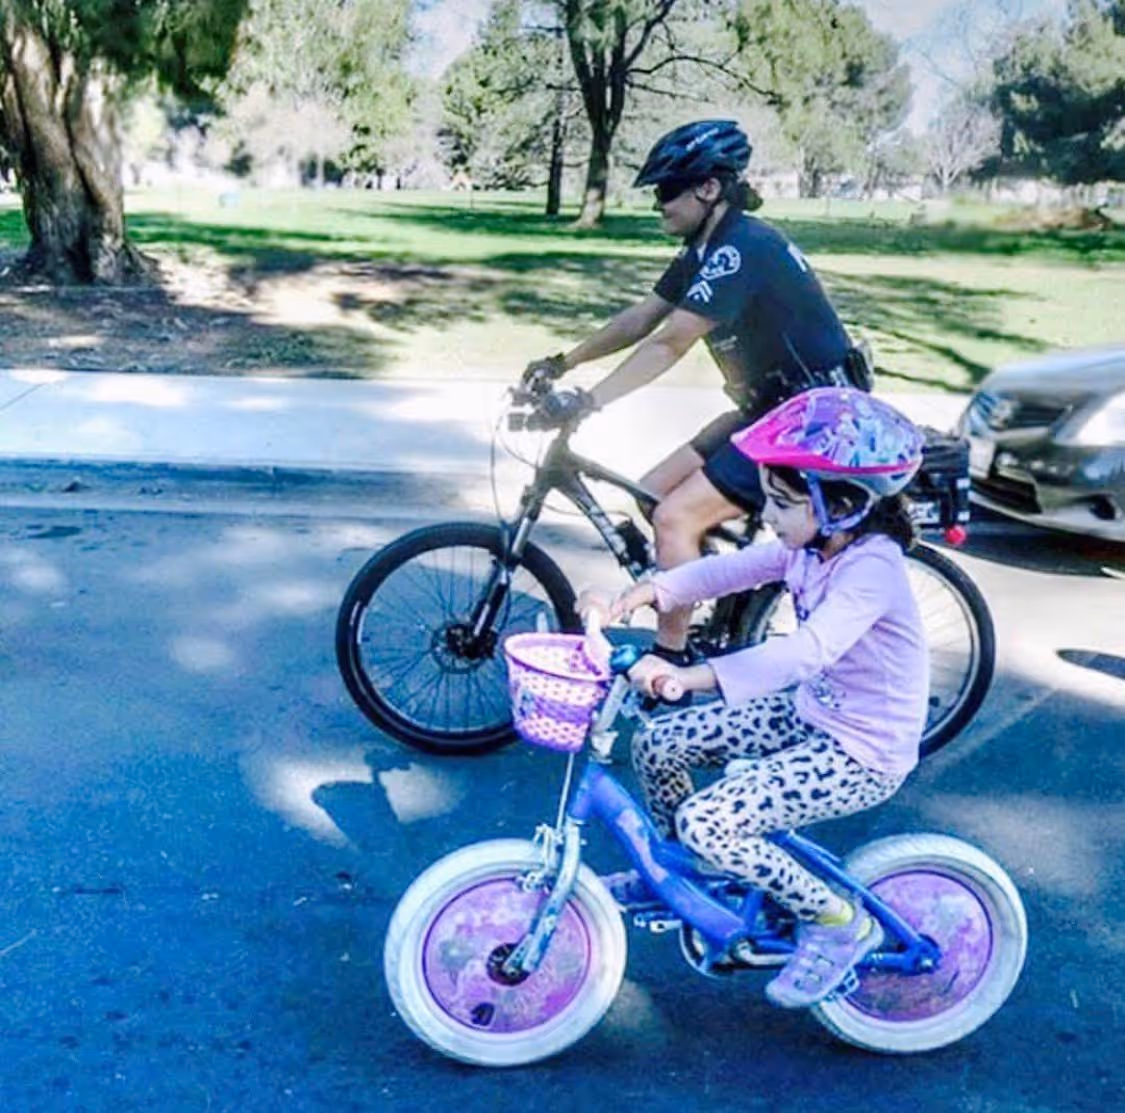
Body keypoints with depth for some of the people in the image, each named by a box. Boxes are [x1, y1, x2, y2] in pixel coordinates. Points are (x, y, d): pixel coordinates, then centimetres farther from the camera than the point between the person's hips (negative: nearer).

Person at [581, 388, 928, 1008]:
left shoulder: (871, 568, -27)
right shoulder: (811, 546, -1)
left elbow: (806, 652, -41)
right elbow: (729, 569, 0)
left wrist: (688, 676, -50)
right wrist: (639, 595, -15)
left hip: (863, 754, -9)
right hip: (809, 714, 9)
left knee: (708, 822, -22)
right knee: (656, 746, 5)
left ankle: (838, 923, -1)